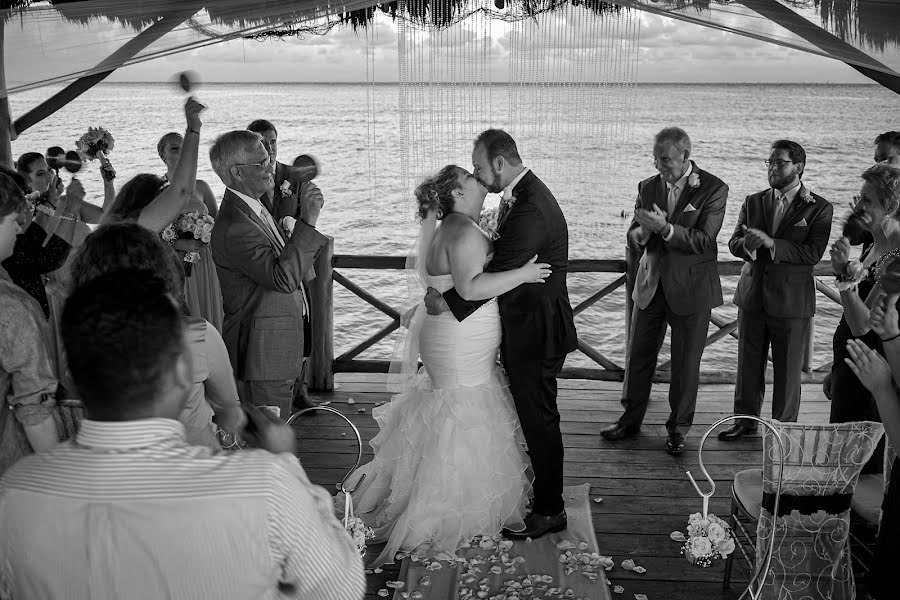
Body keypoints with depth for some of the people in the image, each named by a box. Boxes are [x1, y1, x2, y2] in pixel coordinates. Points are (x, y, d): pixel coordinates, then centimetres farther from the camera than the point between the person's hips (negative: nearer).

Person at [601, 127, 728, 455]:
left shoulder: (713, 189, -9)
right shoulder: (648, 187, 4)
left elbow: (704, 241, -17)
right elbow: (633, 238, 5)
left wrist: (665, 228, -29)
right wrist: (641, 233, -19)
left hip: (691, 289, -4)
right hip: (651, 284, 4)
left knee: (686, 363, 7)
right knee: (638, 355, 11)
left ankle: (678, 428, 23)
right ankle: (631, 419, 27)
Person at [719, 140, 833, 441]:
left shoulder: (819, 208, -5)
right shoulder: (753, 202, 7)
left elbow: (814, 253, -15)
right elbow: (734, 243, 4)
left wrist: (772, 244, -23)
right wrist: (747, 242, -20)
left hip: (792, 301, -4)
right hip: (753, 295, 4)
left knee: (788, 370, 6)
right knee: (748, 363, 13)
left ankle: (784, 426, 20)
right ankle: (746, 419, 28)